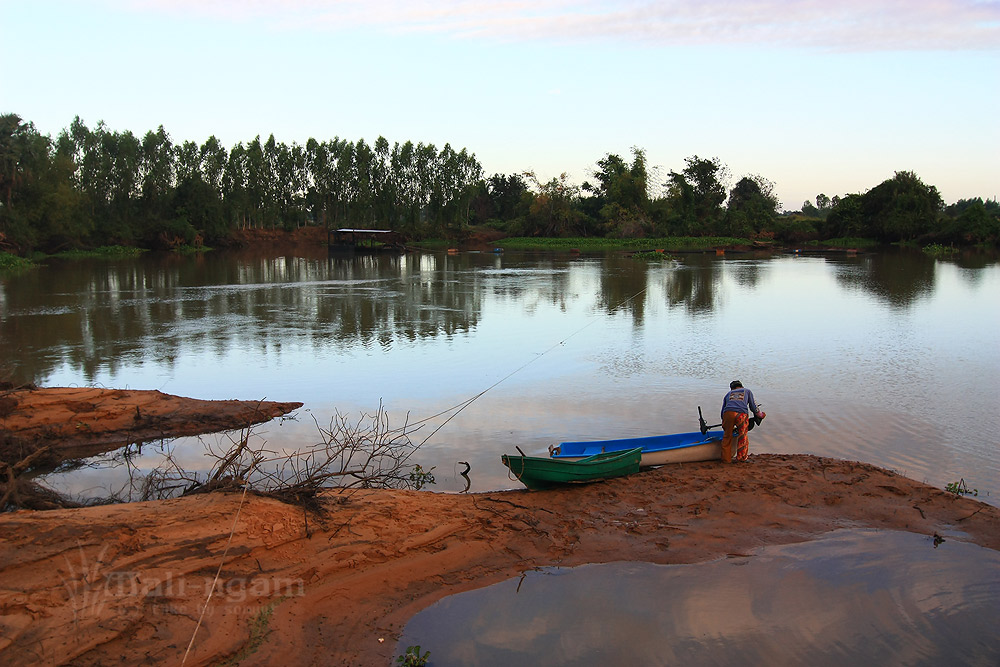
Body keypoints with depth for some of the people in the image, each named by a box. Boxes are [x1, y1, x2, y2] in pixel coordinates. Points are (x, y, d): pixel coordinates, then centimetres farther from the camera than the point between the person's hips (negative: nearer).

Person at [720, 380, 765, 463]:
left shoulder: (728, 394, 33)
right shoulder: (747, 391, 30)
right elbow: (753, 406, 22)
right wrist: (759, 415, 42)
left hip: (728, 413, 2)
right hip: (742, 414, -2)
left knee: (727, 437, 13)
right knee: (742, 437, 13)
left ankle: (726, 459, 15)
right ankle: (741, 458, 17)